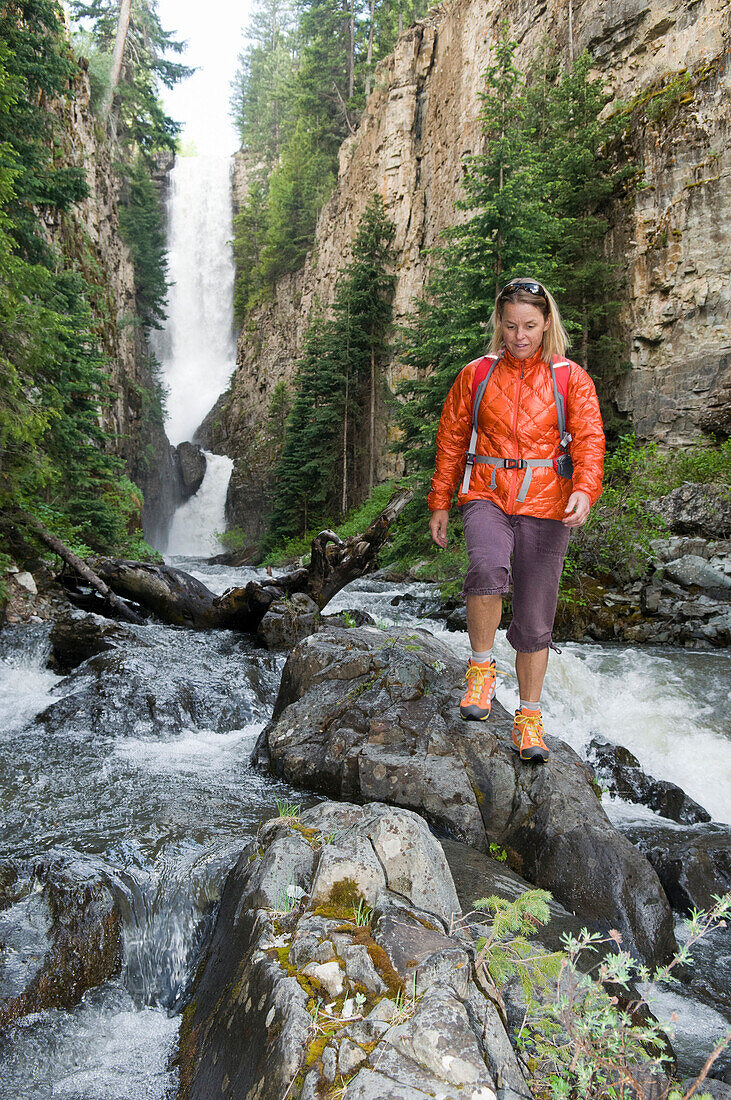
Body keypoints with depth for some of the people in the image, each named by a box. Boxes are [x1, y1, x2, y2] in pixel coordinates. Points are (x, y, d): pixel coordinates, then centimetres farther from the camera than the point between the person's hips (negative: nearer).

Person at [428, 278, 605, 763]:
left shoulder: (572, 379, 6)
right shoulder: (476, 375, 8)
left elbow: (590, 438, -5)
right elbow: (451, 440, 13)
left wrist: (584, 490, -24)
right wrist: (440, 503, 11)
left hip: (545, 506, 0)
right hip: (487, 496, 0)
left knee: (535, 620, 2)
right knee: (488, 569, -32)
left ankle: (529, 718, 18)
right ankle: (482, 668, -10)